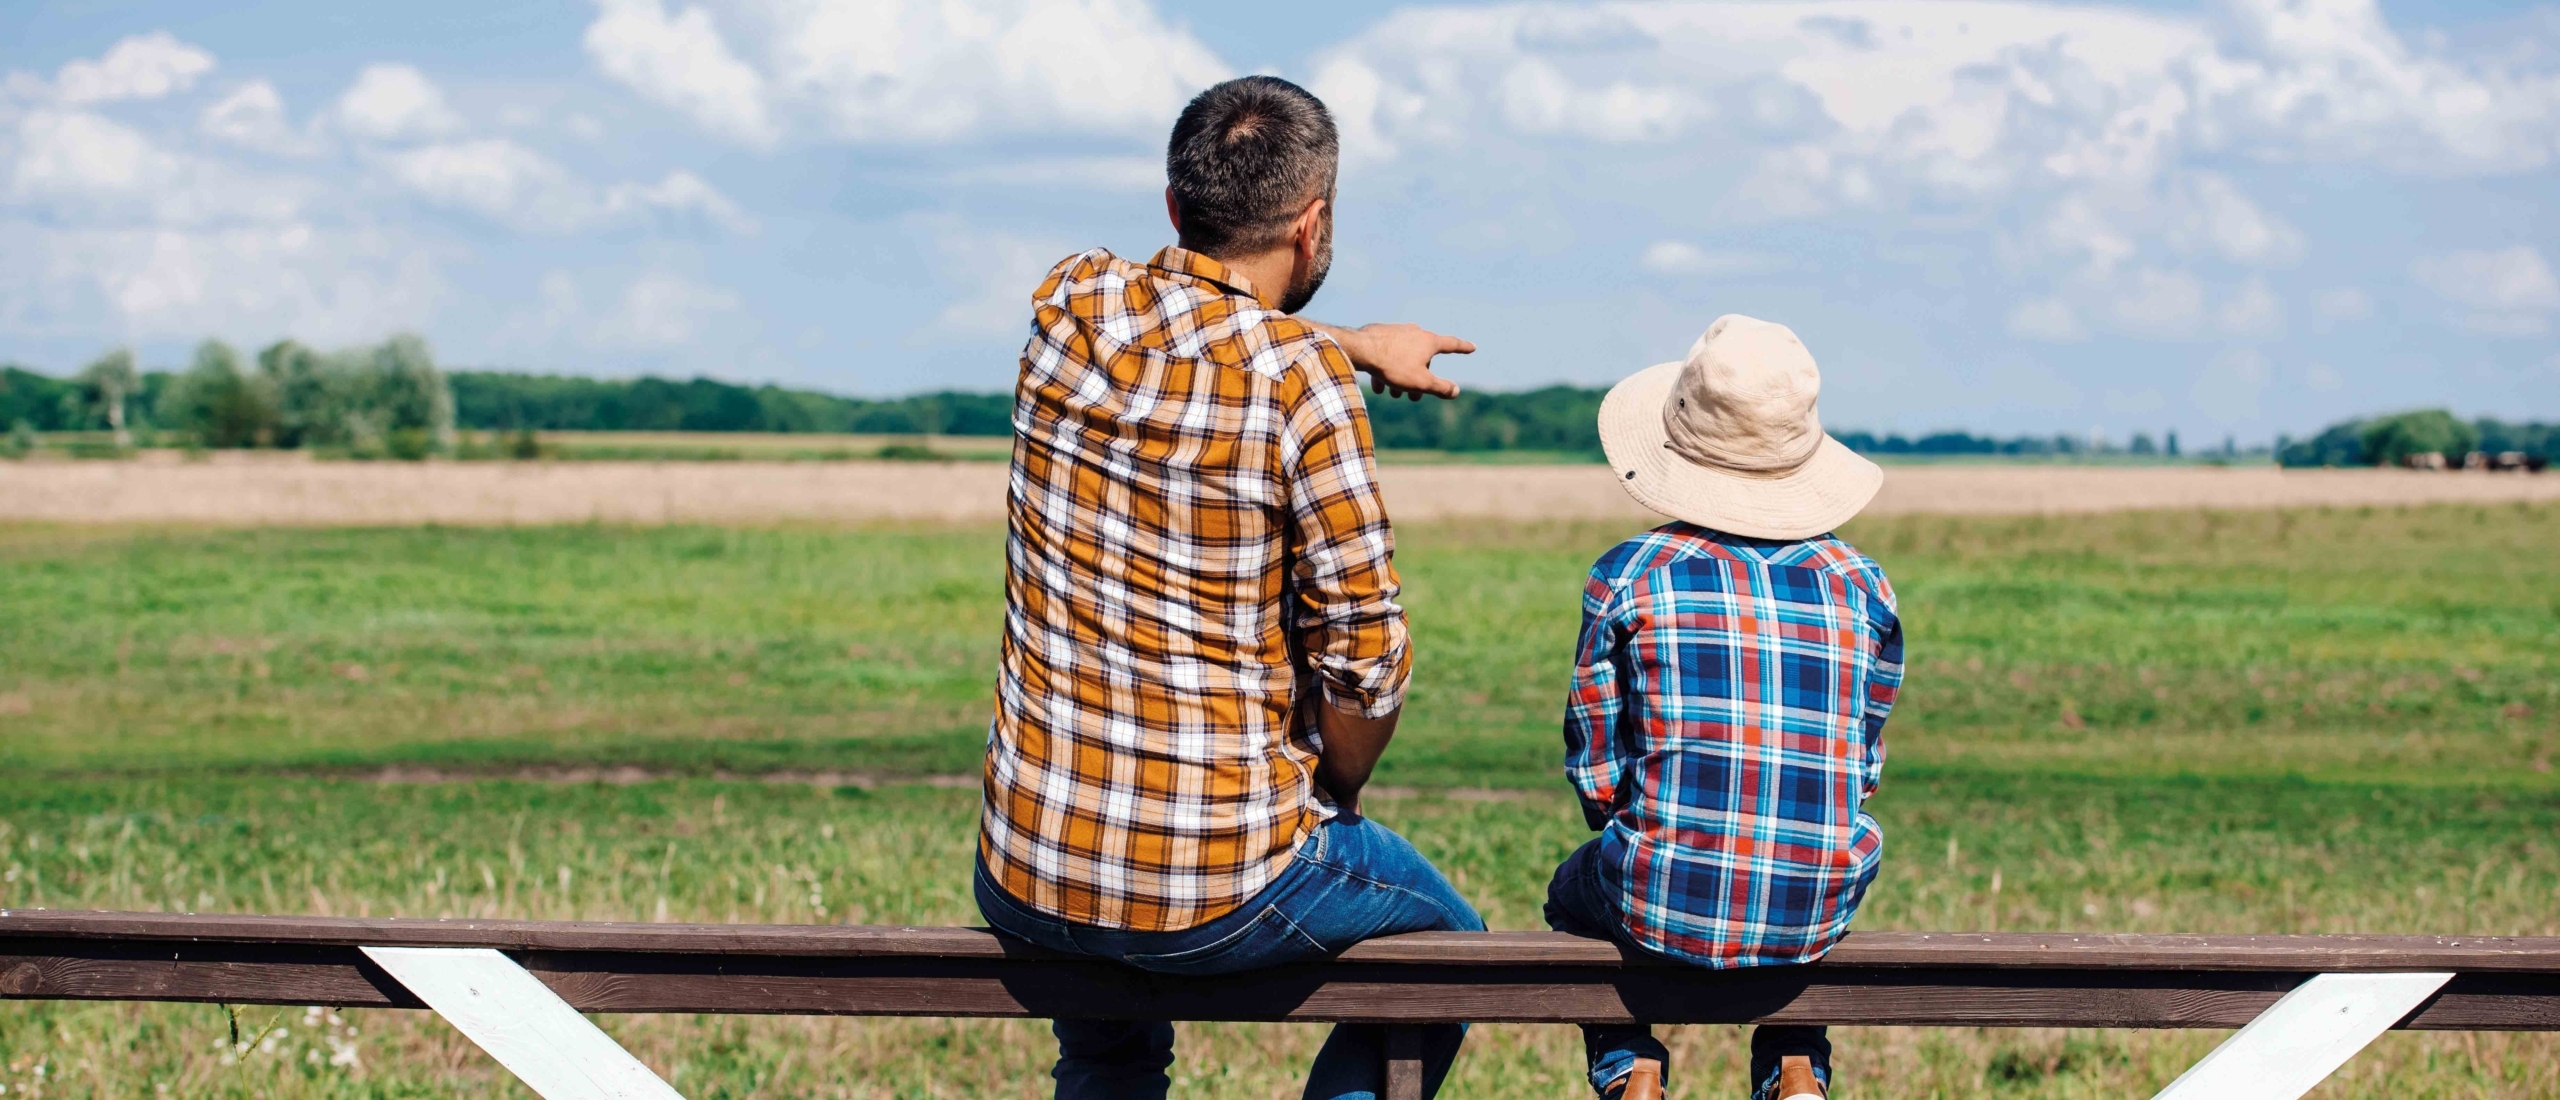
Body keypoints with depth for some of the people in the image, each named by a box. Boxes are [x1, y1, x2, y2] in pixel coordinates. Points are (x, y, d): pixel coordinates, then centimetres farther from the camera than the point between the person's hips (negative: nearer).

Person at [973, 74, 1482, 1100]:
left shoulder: (1071, 307, -1)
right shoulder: (1301, 380, -16)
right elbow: (1365, 658, -13)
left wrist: (1352, 345, 30)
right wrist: (1333, 800, 5)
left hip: (1022, 878, 5)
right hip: (1221, 895, -5)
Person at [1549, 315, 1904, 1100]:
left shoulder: (1630, 575, -5)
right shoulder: (1860, 585, 2)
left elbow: (1596, 774, 0)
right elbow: (1863, 767, 10)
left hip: (1664, 904, -2)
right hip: (1815, 918, 2)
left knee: (1572, 893, 34)